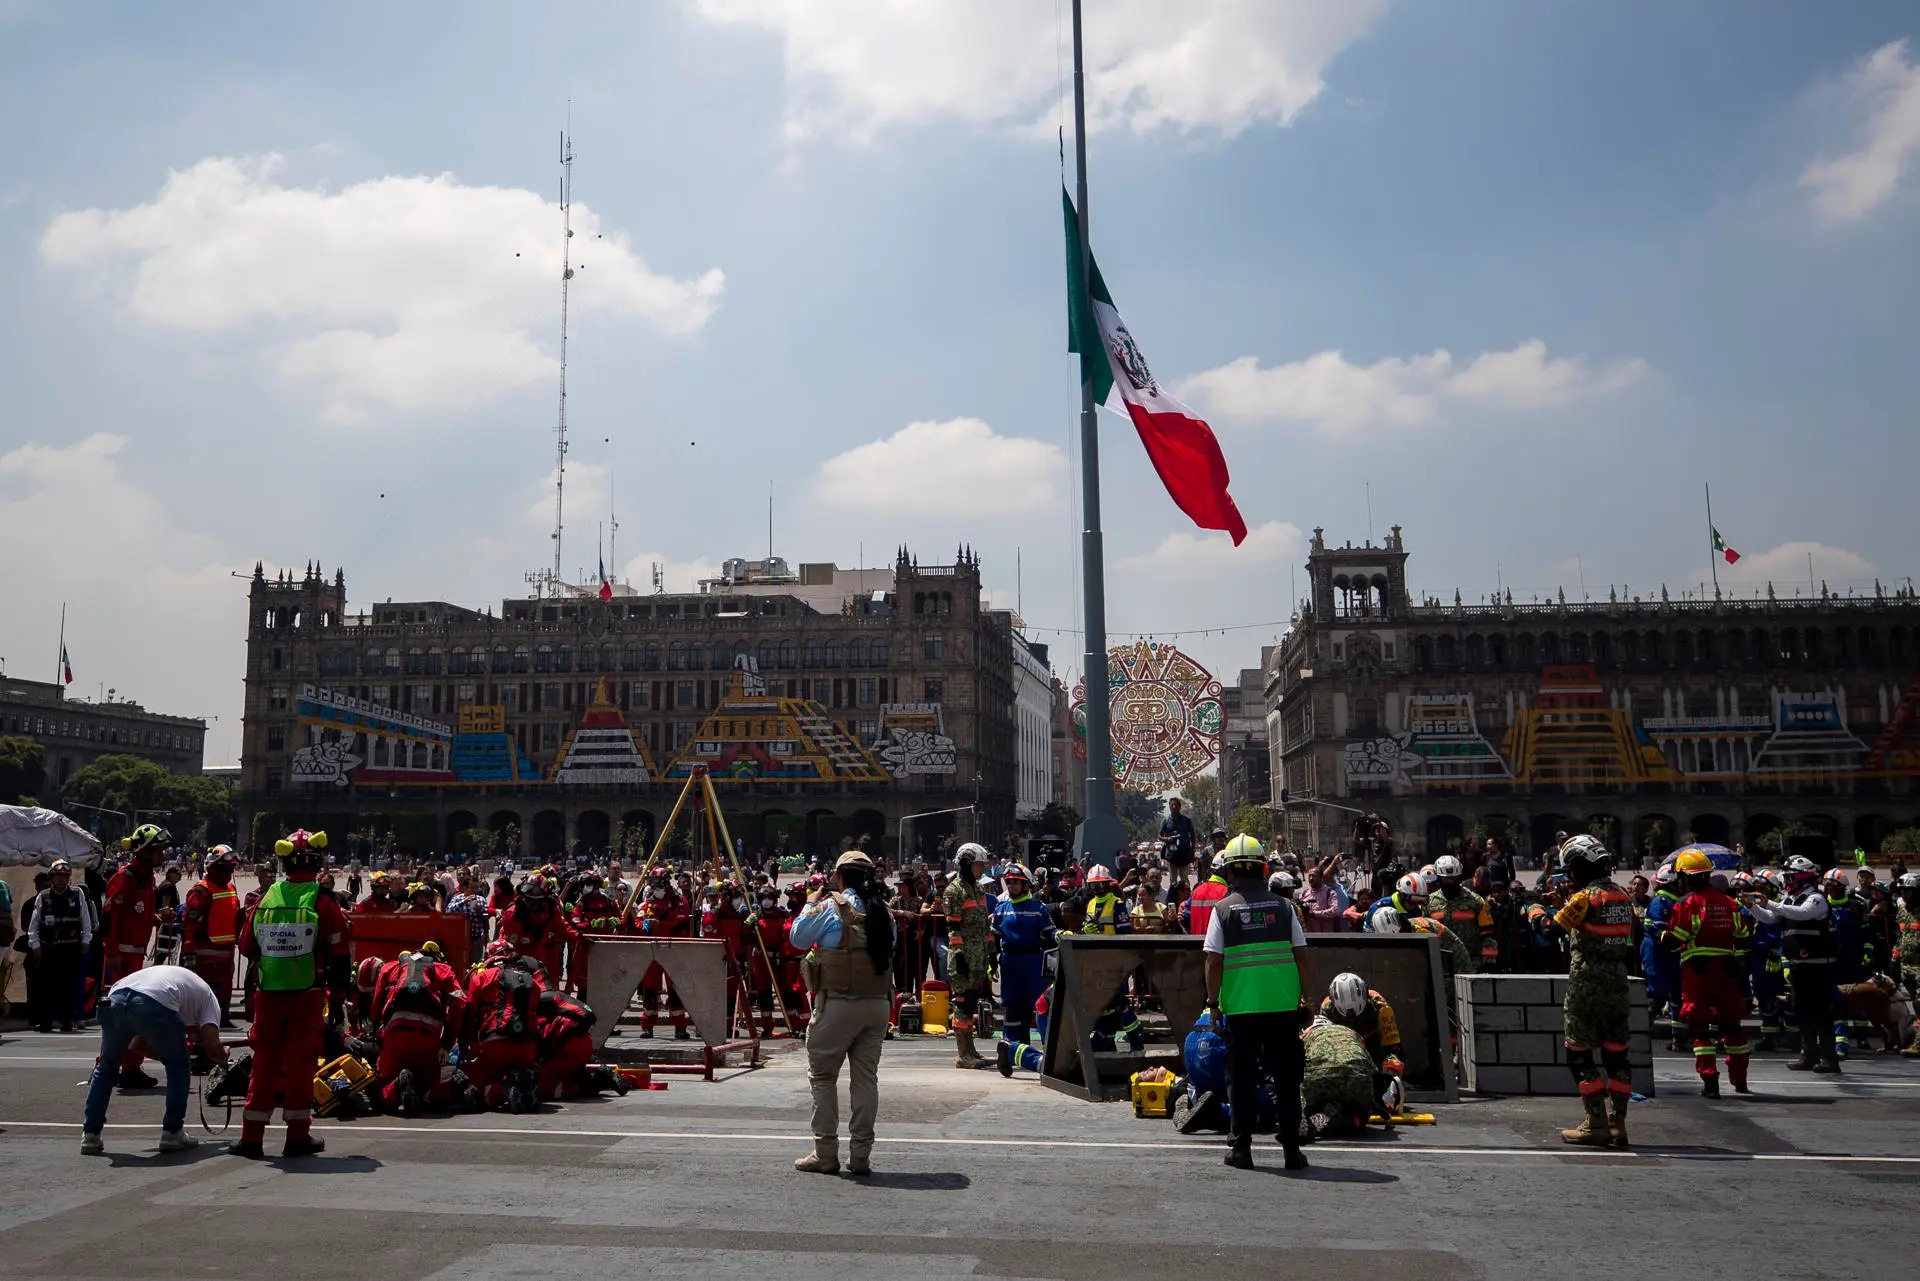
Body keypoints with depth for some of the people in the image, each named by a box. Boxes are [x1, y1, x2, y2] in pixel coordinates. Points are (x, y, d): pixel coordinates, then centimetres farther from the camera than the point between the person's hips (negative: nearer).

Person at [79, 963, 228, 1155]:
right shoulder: (207, 995, 28)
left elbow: (138, 1043, 40)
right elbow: (212, 1046, 14)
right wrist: (223, 1056, 36)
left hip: (114, 998, 5)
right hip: (154, 1005, -5)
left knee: (105, 1067, 29)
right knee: (179, 1069, 19)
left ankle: (90, 1136, 29)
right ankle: (172, 1133, 21)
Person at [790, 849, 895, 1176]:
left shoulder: (831, 906, -7)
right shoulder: (884, 911, 7)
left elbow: (799, 937, 2)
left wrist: (811, 904, 16)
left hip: (838, 1003, -5)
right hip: (878, 1002, 5)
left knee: (822, 1076, 7)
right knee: (866, 1078, 10)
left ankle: (825, 1154, 9)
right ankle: (860, 1155, 12)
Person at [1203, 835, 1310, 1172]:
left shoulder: (1224, 909, -2)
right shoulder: (1283, 906, 3)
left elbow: (1213, 961, -4)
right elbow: (1300, 954, 4)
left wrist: (1213, 1002, 5)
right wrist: (1302, 995, 14)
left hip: (1240, 1005, -1)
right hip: (1283, 1004, 2)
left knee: (1241, 1077, 8)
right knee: (1287, 1075, 10)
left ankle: (1242, 1148, 12)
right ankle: (1292, 1148, 12)